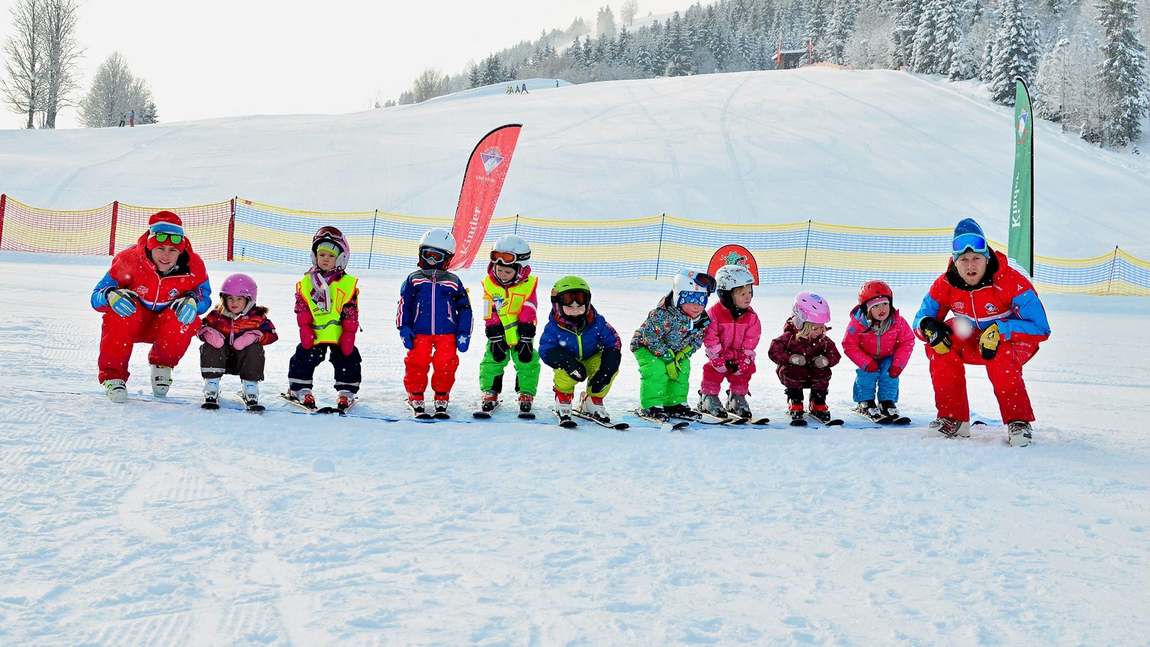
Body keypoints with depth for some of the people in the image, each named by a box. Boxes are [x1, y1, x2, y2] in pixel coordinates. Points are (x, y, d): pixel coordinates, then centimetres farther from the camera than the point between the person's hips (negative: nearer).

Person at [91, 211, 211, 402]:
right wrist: (110, 295, -42)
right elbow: (96, 297, -17)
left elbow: (204, 296, -3)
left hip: (166, 324, 1)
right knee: (118, 311, -35)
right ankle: (112, 375, -22)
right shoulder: (129, 260, -22)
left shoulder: (193, 266, -18)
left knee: (189, 320, -32)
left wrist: (193, 301, -28)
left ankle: (162, 365, -2)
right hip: (131, 322, -1)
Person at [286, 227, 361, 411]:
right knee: (303, 360, 4)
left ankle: (346, 392, 16)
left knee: (348, 361, 1)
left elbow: (351, 313, -2)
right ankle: (300, 389, 20)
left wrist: (349, 334, -7)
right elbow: (301, 309, 2)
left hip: (340, 335, -1)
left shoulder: (348, 283, -2)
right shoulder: (306, 282, 3)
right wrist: (305, 329, -7)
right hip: (314, 335, 1)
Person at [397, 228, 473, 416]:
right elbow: (404, 306, 9)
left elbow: (464, 308, 11)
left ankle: (441, 399, 12)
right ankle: (416, 398, 11)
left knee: (446, 365, -9)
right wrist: (404, 329, -1)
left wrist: (464, 334, 4)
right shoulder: (413, 280, 9)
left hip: (446, 333, 0)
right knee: (416, 363, -10)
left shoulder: (453, 283, 9)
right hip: (419, 332, 0)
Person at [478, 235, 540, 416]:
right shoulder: (489, 283, -10)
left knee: (527, 362, -2)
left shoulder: (528, 284, -13)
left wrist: (526, 338, -12)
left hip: (521, 333, -1)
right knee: (492, 361, 0)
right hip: (498, 333, 1)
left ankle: (526, 394, 14)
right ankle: (490, 393, 16)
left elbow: (528, 313, -11)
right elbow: (490, 314, -8)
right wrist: (495, 338, -11)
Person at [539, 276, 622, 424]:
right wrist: (568, 363, -45)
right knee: (566, 374, -37)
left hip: (591, 360, 2)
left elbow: (613, 343, -16)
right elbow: (546, 351, -25)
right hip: (569, 360, -2)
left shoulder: (597, 322, -18)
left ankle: (593, 403, -1)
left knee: (611, 368, -26)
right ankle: (563, 402, -1)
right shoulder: (554, 327, -21)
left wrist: (606, 369, -30)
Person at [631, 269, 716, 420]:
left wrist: (685, 353, -15)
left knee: (683, 368, -4)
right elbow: (651, 337, -32)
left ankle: (674, 404, 12)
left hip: (673, 351, 7)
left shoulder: (703, 320, -13)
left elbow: (697, 339, 3)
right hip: (645, 346, -7)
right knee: (657, 368, -26)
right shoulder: (663, 314, -36)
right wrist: (668, 358, -28)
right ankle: (650, 406, -16)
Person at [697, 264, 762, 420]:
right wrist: (720, 359, -20)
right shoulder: (715, 313, -21)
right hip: (719, 355, -3)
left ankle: (737, 399, 25)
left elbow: (751, 340, -6)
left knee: (743, 373, 5)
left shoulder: (751, 316, -10)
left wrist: (745, 360, -12)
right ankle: (708, 398, 10)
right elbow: (710, 338, -19)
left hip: (740, 356, 3)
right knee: (713, 372, -9)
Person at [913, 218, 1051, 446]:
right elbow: (922, 318, -4)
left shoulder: (1011, 282, -28)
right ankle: (953, 419, -10)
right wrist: (929, 327, -29)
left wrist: (999, 331, -40)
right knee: (939, 346, -20)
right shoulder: (945, 284, -14)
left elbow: (1040, 327, -29)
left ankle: (1019, 422, -20)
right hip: (974, 342, 5)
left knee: (1001, 360, -37)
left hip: (1015, 341, -5)